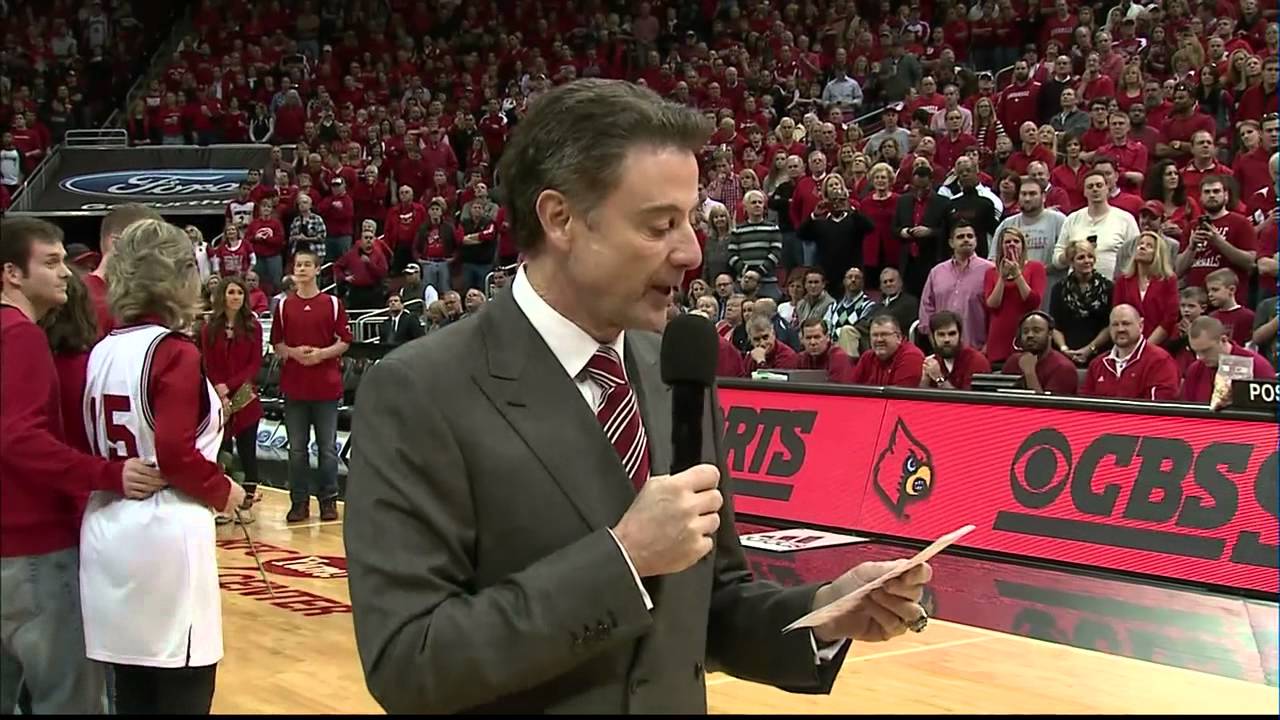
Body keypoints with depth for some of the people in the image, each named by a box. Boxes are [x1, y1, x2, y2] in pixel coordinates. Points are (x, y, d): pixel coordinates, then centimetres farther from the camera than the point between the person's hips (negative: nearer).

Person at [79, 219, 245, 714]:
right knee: (181, 691, 1)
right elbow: (175, 454, -18)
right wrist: (223, 492, -4)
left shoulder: (101, 352, 9)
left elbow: (95, 447, 12)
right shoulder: (174, 351, -12)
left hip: (107, 530, 8)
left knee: (133, 691, 14)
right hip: (165, 533, -8)